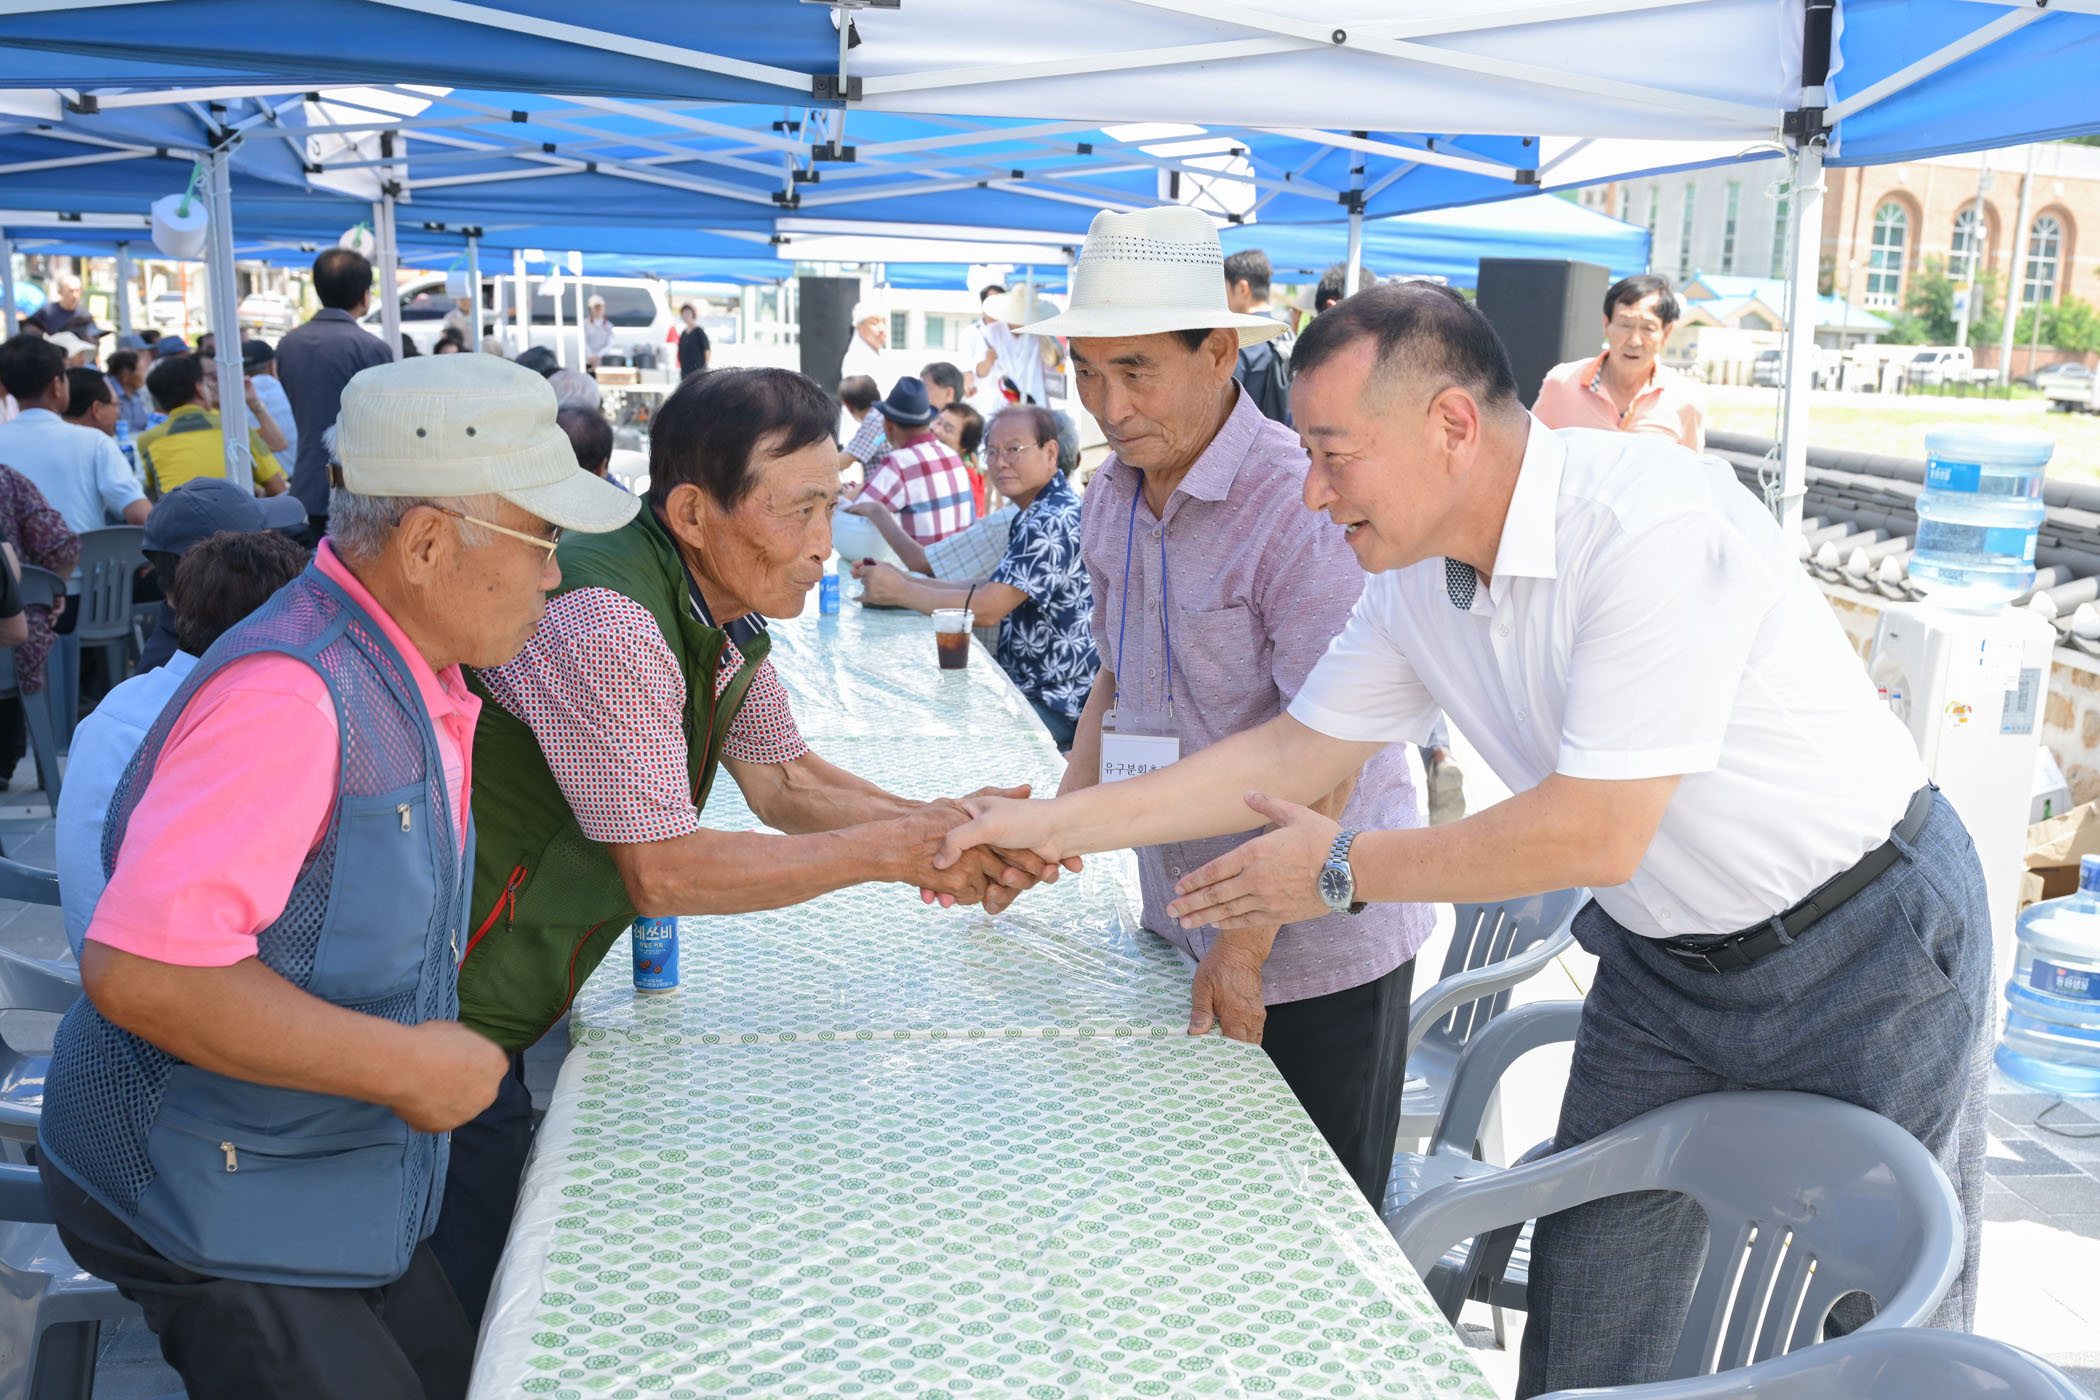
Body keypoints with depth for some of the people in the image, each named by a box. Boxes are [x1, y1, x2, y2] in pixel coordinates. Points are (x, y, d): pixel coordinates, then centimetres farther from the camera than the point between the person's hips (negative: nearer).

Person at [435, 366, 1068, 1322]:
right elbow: (660, 873, -26)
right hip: (443, 1023, -8)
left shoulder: (723, 609, 1)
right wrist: (891, 851, -23)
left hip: (511, 1010, 8)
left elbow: (781, 780, 8)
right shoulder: (604, 623, -29)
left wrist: (941, 827, -8)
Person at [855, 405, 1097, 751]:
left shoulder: (1054, 522, -21)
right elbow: (994, 586, 15)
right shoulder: (1037, 515, 14)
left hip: (1056, 706, -10)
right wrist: (906, 580, 5)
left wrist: (899, 592, -12)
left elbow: (986, 608, -24)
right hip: (1028, 687, 10)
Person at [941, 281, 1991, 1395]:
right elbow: (1292, 753, 3)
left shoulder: (1651, 524, -30)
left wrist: (1345, 869, -17)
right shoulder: (1413, 577, -6)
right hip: (1662, 960, 6)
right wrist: (1054, 824, -1)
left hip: (1869, 936, -6)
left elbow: (1595, 834, -29)